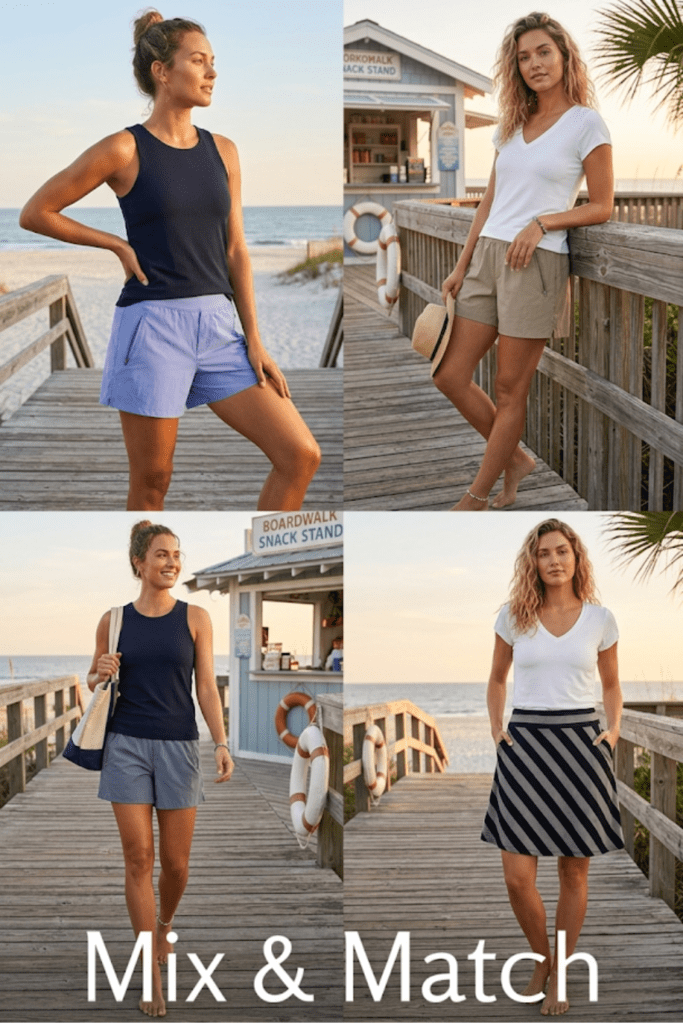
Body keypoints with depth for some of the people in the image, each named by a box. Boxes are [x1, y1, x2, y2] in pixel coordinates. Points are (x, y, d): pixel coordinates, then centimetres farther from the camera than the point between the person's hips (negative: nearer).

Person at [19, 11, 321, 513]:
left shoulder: (223, 151, 10)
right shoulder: (124, 150, -4)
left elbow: (236, 250, 12)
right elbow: (35, 213, 2)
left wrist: (255, 339, 6)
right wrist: (118, 245, 0)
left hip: (218, 327, 5)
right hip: (152, 325, -5)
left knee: (301, 454, -5)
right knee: (152, 482, 3)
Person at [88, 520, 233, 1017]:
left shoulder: (195, 618, 1)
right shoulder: (114, 621, 3)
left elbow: (207, 687, 0)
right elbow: (93, 681, 15)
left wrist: (222, 743, -11)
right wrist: (101, 675, -8)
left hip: (179, 747, 0)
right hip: (127, 746, 0)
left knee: (176, 863, 5)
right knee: (139, 858, -3)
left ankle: (163, 927, 38)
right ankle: (153, 977, 4)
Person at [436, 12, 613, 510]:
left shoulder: (586, 122, -3)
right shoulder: (513, 124, 15)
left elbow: (602, 206, -3)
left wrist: (541, 222, -15)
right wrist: (462, 267, 13)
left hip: (538, 262, -7)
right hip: (488, 255, 7)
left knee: (510, 388, 0)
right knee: (450, 375, 3)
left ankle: (477, 498, 10)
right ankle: (515, 457, 22)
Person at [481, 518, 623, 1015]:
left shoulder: (599, 618, 3)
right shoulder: (513, 616, 3)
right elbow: (497, 679, 17)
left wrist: (613, 730, 0)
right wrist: (497, 728, 3)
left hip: (580, 745, 0)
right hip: (524, 746, 0)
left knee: (574, 872, 5)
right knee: (518, 878, -5)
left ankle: (559, 975, 22)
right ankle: (541, 958, 22)